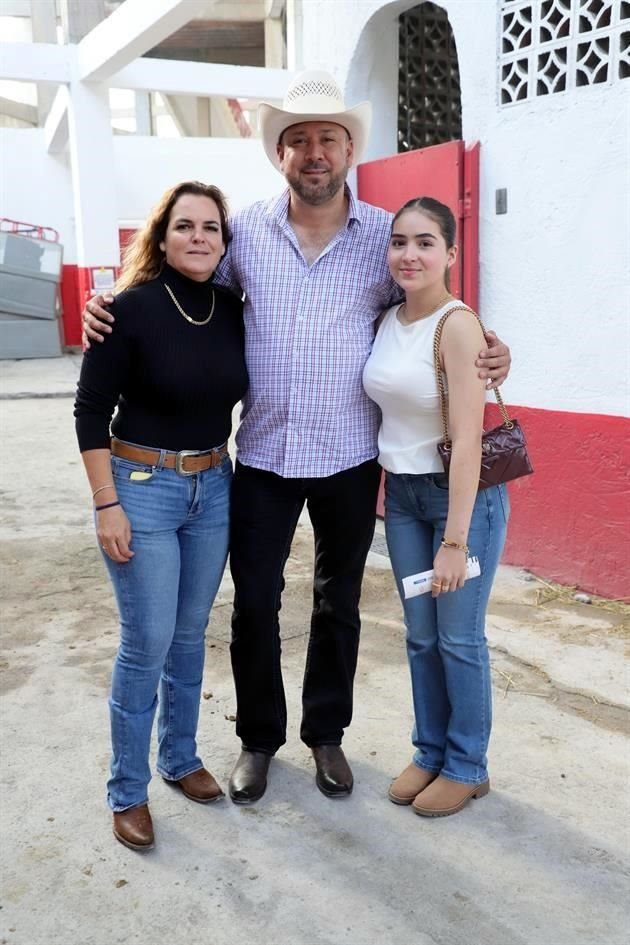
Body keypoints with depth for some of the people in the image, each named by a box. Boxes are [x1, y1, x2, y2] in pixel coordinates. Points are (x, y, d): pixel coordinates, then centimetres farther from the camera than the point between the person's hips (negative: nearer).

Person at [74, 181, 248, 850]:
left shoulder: (234, 311, 0)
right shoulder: (132, 308, -13)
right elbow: (90, 411, -11)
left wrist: (231, 474, 8)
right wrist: (107, 505, -13)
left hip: (213, 489, 5)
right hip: (142, 488, -5)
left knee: (190, 633, 15)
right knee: (147, 643, 0)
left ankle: (180, 758, 34)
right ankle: (127, 791, 18)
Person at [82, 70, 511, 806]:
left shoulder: (385, 234, -2)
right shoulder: (246, 230, -1)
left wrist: (483, 353, -12)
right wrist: (113, 307, -6)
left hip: (350, 457, 0)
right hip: (264, 454, 1)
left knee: (338, 603, 14)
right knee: (254, 604, 8)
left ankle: (327, 733, 35)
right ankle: (258, 738, 30)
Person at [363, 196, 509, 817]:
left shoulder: (457, 326, -18)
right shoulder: (387, 320, 3)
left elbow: (466, 440, -22)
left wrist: (455, 539, -23)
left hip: (462, 493, -6)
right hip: (401, 493, 6)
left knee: (458, 638, 6)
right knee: (420, 636, 15)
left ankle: (467, 766, 26)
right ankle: (430, 752, 33)